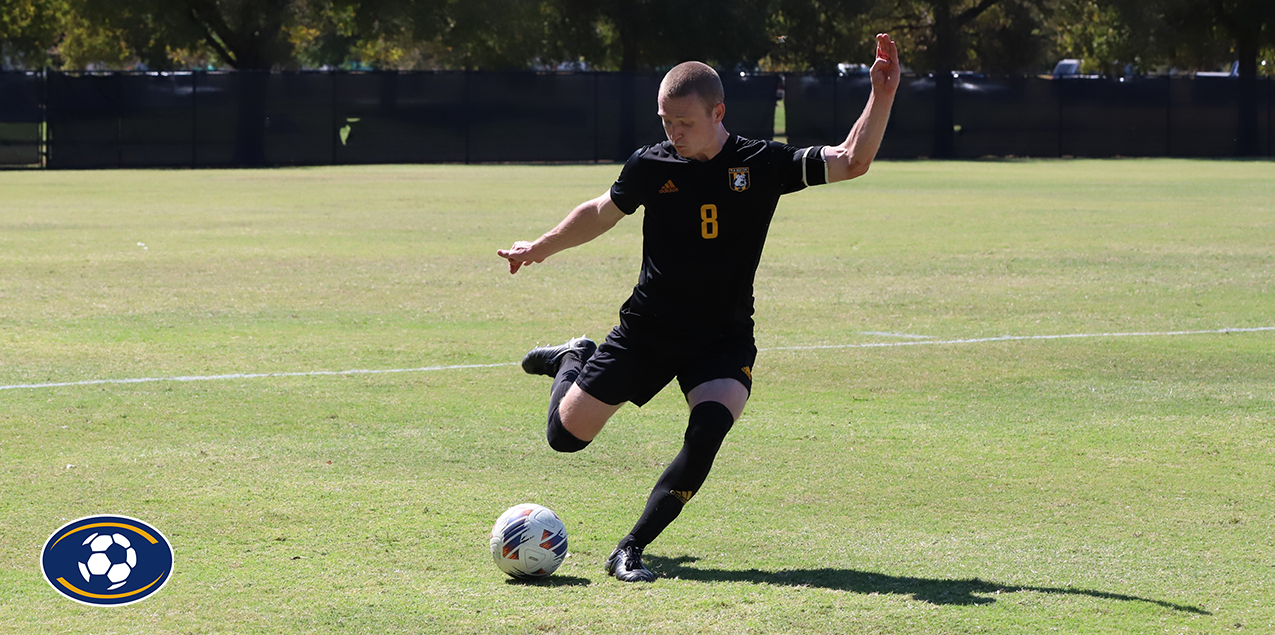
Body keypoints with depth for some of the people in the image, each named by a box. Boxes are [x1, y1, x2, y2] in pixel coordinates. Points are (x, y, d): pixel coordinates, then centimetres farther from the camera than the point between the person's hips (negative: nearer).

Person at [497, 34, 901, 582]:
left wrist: (882, 97, -26)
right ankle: (573, 359, 39)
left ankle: (631, 550, -18)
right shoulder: (651, 165, -6)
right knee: (567, 434, 3)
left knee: (709, 429, -30)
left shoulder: (762, 164, -9)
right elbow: (603, 211, 14)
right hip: (646, 330, 1)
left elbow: (851, 162, -14)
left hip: (723, 340, -1)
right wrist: (540, 248, 19)